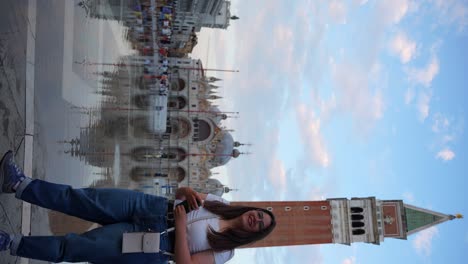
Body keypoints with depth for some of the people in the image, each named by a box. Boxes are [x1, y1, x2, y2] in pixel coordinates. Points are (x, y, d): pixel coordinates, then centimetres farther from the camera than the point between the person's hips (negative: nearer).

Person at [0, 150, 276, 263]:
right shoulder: (222, 204, 10)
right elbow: (181, 193, 15)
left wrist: (180, 225, -20)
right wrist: (187, 192, -9)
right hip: (154, 208, 4)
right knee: (86, 199, -16)